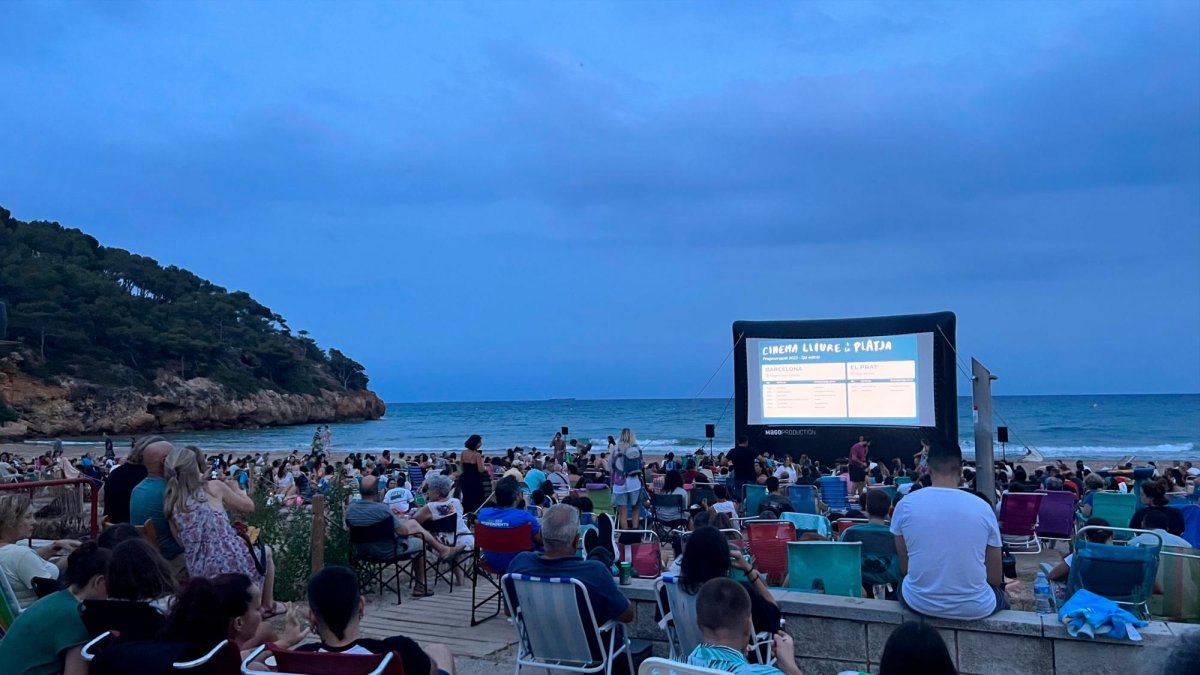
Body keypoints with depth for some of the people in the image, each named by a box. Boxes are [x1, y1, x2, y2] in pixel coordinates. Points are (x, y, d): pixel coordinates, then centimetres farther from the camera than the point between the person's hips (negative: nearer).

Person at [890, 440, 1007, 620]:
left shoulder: (905, 505, -7)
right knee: (1001, 595, 34)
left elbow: (904, 568, 2)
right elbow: (995, 578, 1)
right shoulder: (983, 507, -6)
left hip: (920, 604, 0)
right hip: (974, 608, 0)